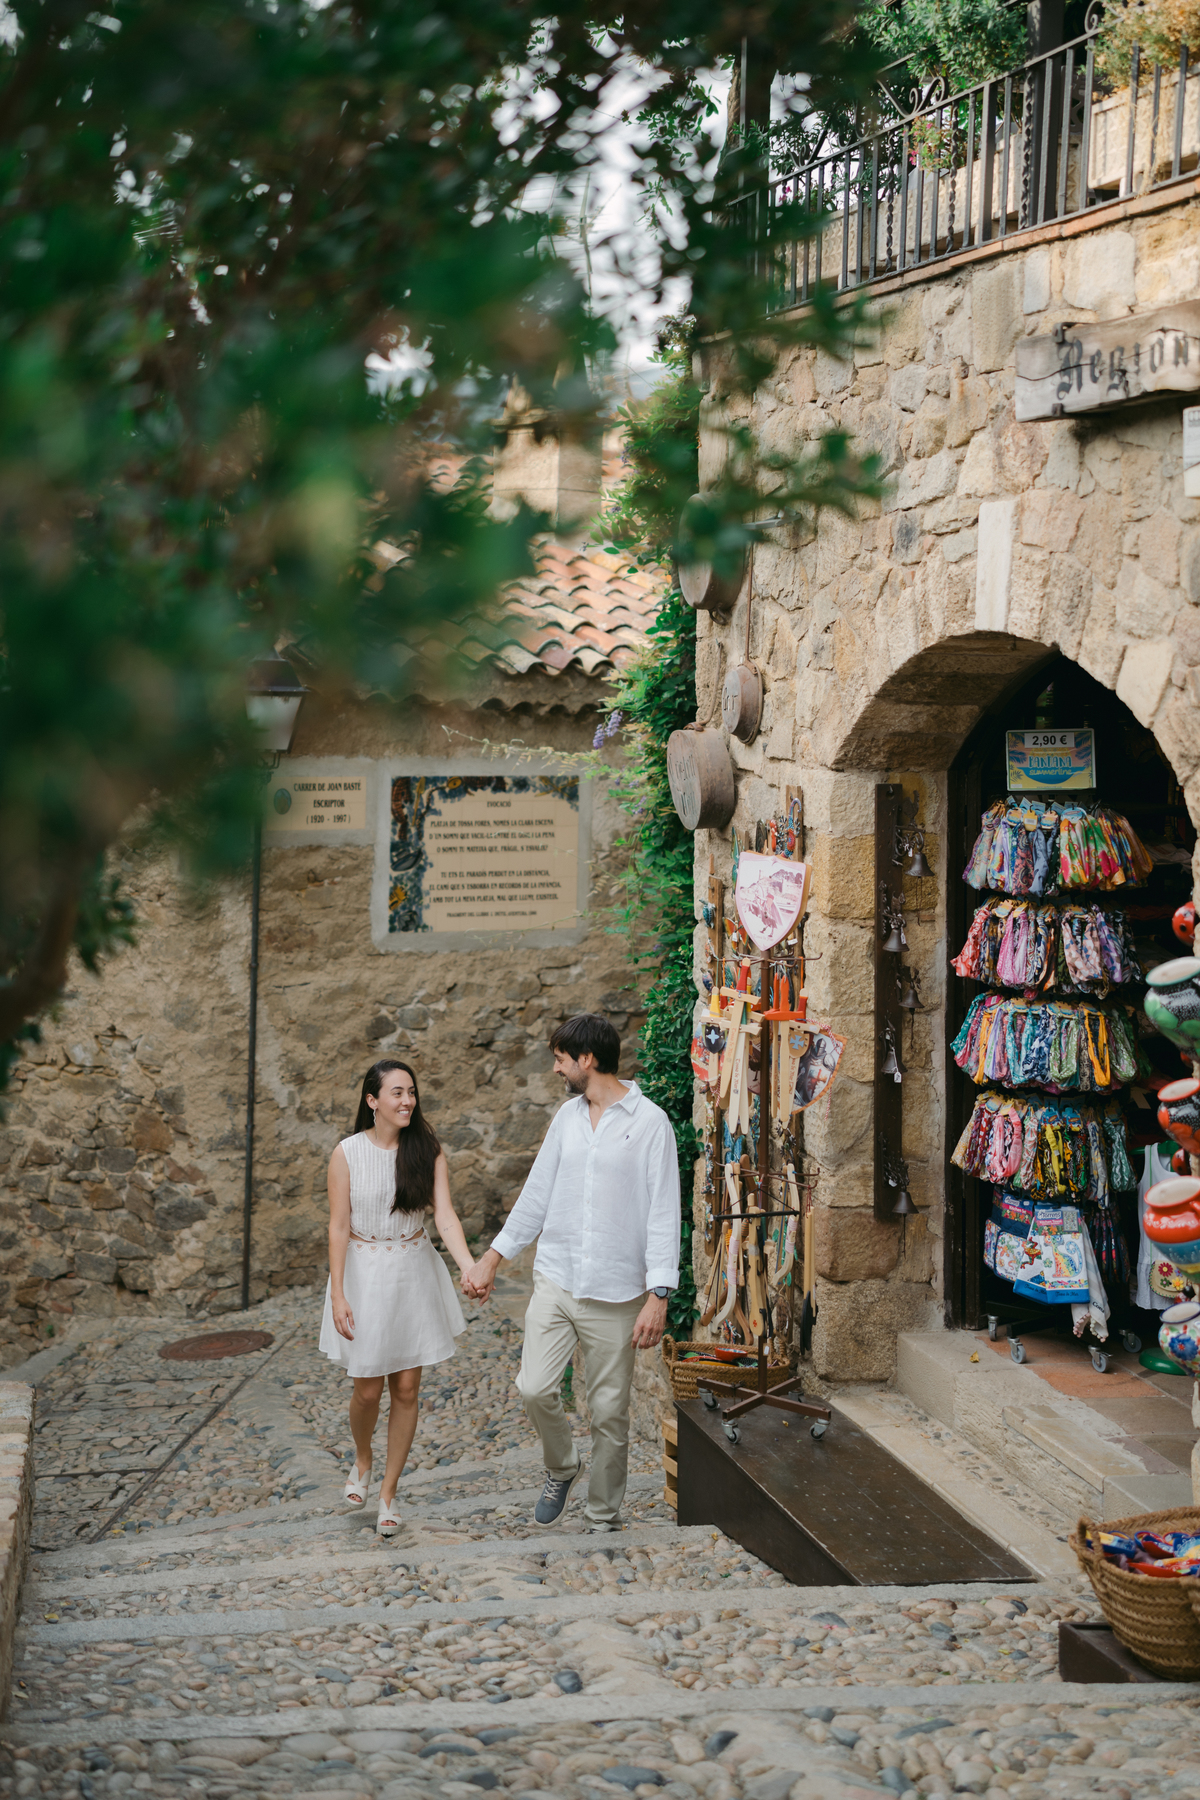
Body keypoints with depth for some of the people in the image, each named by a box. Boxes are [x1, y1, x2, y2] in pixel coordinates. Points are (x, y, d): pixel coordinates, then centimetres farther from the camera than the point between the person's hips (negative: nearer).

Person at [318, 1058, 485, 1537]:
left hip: (415, 1276, 2)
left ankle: (388, 1492, 21)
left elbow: (444, 1214, -12)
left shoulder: (428, 1151, -3)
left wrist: (469, 1265, -29)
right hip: (364, 1276, -2)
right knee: (368, 1389, 3)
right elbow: (338, 1226, -7)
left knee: (406, 1389, 5)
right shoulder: (348, 1153, -8)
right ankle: (362, 1461, 36)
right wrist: (338, 1295, -12)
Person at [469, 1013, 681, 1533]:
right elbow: (538, 1193, 18)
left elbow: (663, 1214, -10)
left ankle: (604, 1519, 19)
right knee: (534, 1388, -9)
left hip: (616, 1293, -4)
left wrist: (659, 1295, -17)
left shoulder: (649, 1122, -8)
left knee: (609, 1412, 3)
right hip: (555, 1279, 4)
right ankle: (562, 1466, 20)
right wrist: (493, 1256, 18)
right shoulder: (568, 1115, 10)